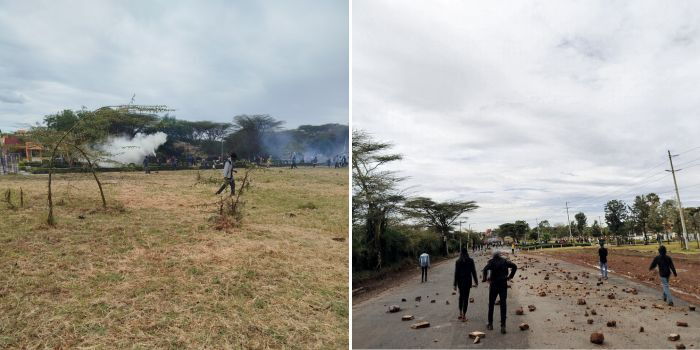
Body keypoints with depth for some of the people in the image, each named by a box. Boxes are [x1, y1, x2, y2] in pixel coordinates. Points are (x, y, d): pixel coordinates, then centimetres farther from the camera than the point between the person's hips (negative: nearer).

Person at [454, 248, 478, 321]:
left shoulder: (458, 262, -4)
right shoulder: (470, 261, -6)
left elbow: (456, 273, -3)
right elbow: (473, 272, -4)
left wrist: (455, 284, 3)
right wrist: (476, 282, 5)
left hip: (460, 281, 2)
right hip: (467, 281, -2)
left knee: (461, 296, 19)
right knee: (466, 297, 3)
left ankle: (460, 314, 22)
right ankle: (463, 316, 3)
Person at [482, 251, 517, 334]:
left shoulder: (491, 262, -3)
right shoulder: (505, 261, 7)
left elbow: (485, 269, -20)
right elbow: (514, 266, 1)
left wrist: (485, 279, -9)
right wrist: (510, 277, 6)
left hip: (494, 285, -2)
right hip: (503, 285, 2)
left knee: (491, 305, 12)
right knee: (503, 305, 3)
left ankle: (490, 324, 19)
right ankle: (503, 326, -3)